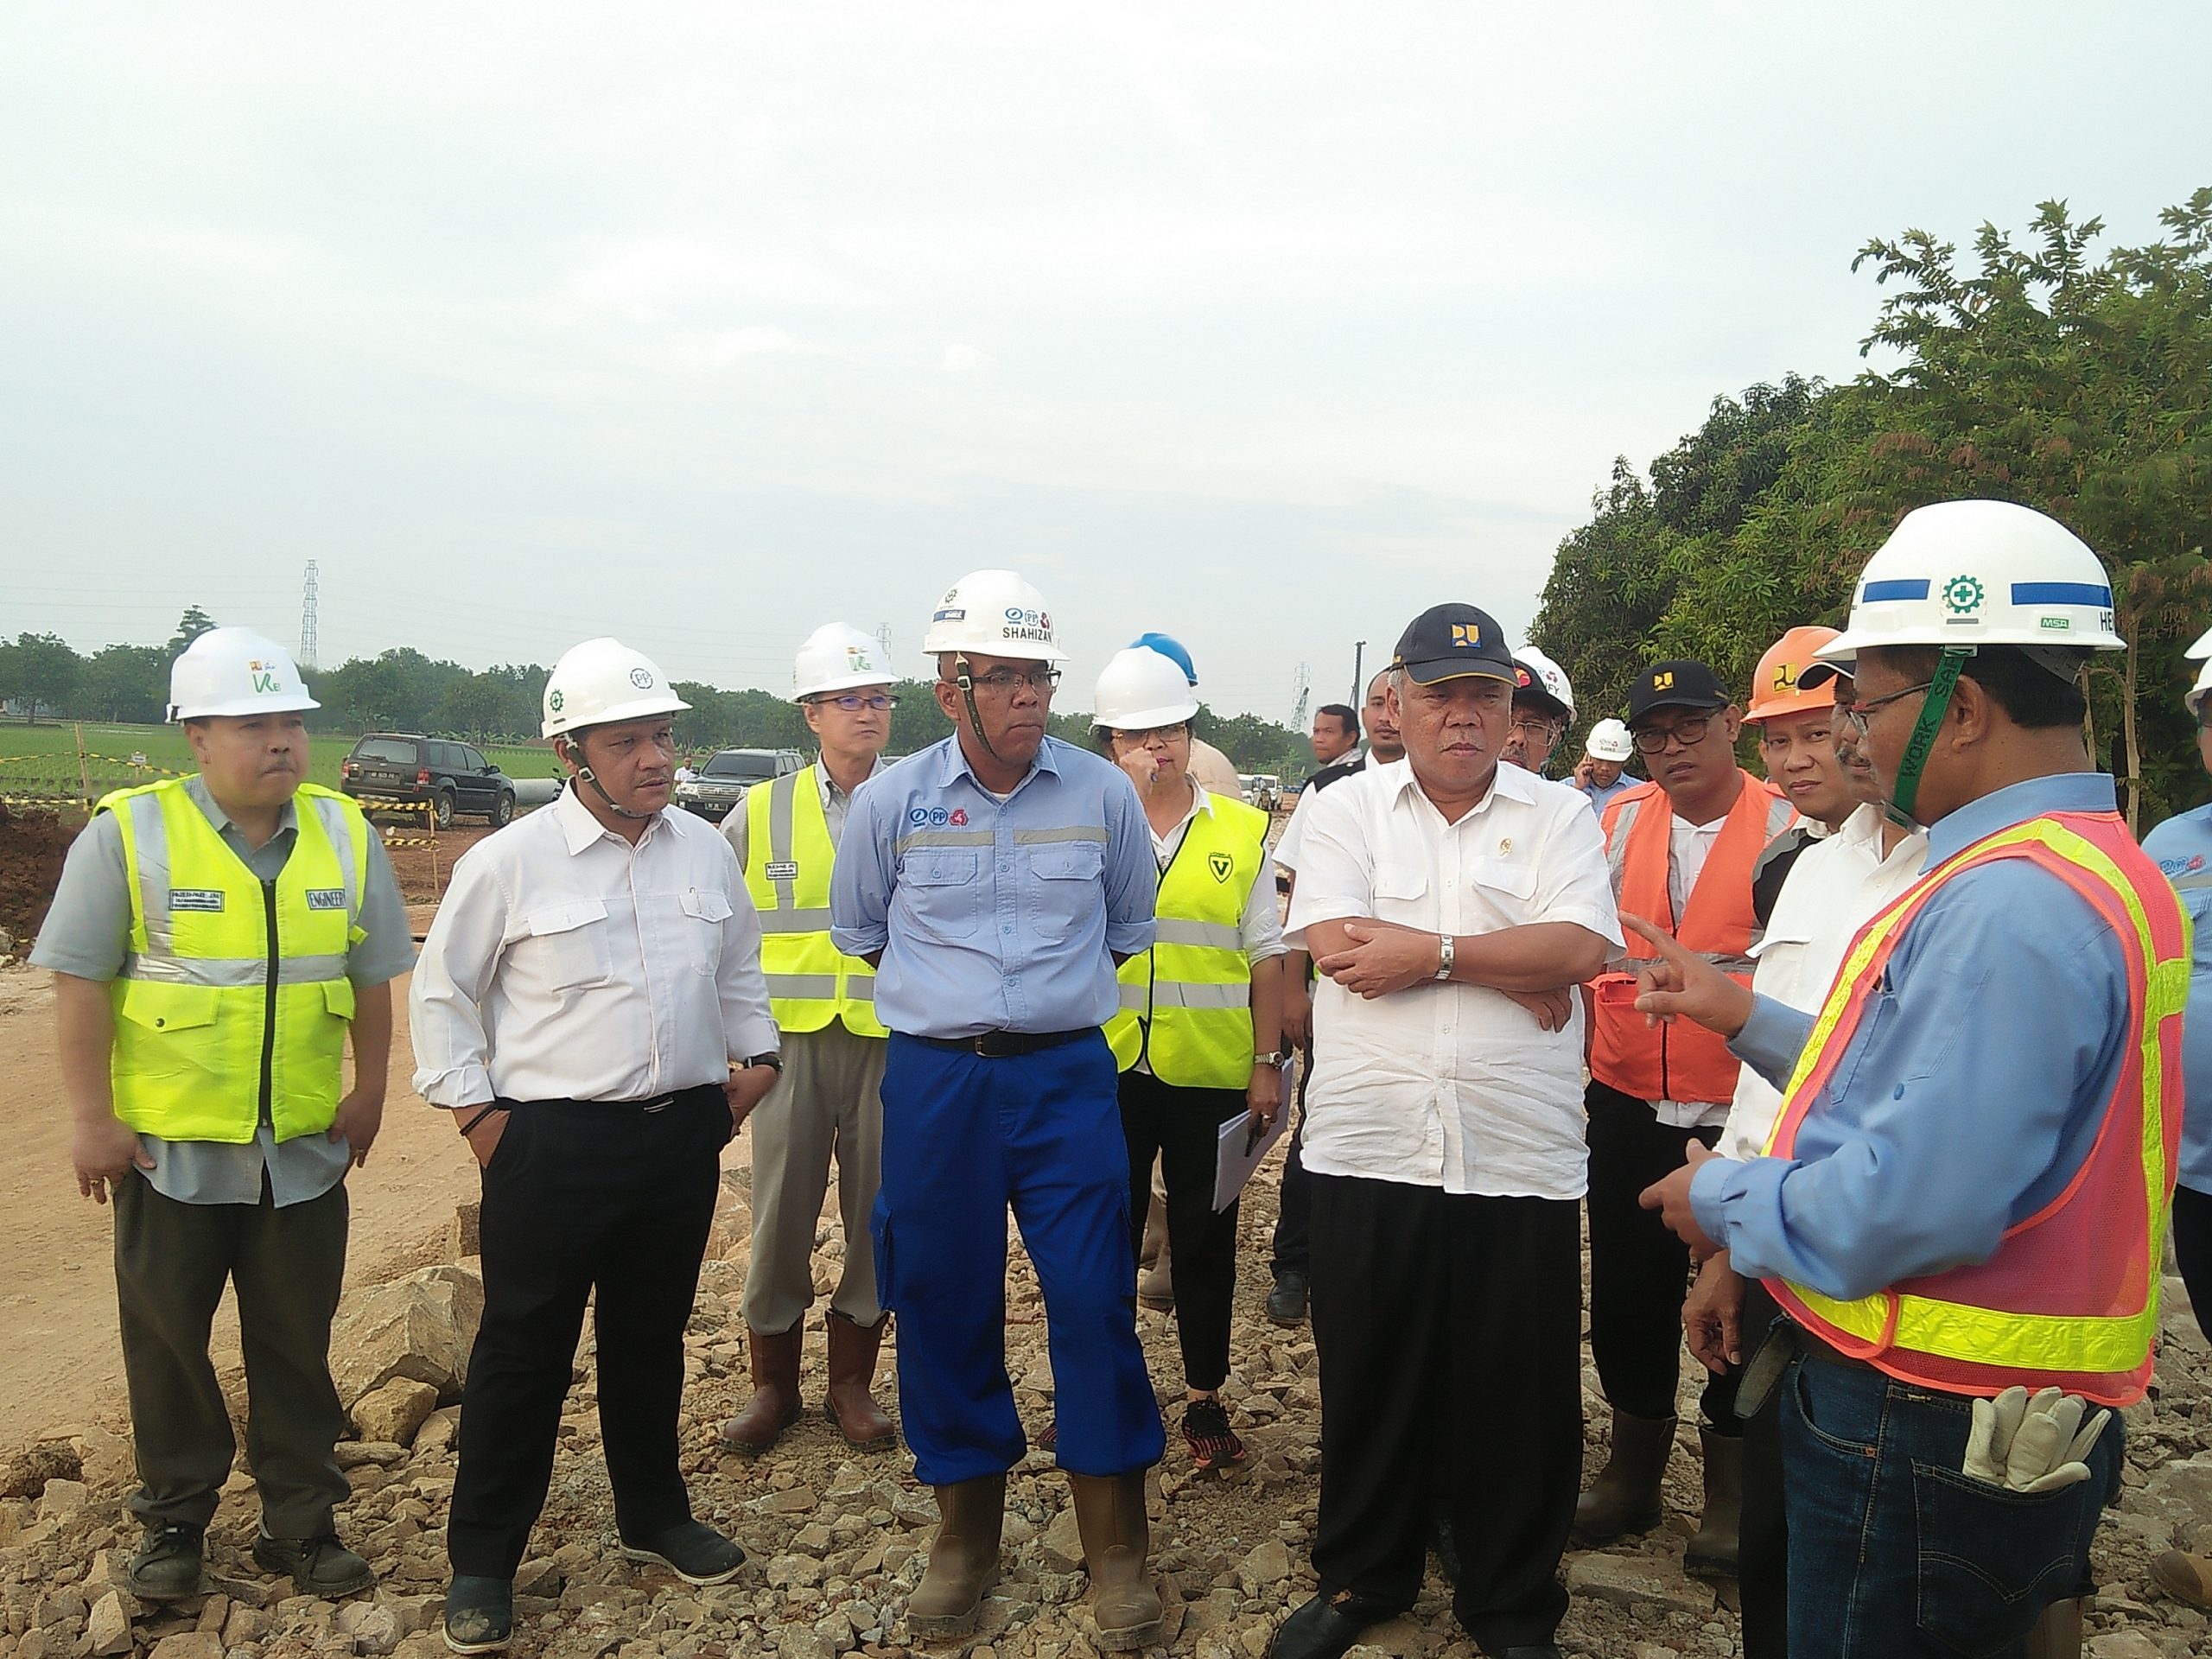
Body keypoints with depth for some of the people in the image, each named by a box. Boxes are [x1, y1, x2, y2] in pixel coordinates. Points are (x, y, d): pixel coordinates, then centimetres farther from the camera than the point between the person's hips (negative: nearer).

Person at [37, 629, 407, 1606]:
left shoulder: (344, 835, 2)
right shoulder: (128, 833, -8)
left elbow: (371, 977, 8)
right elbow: (80, 981, -8)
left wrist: (369, 1089, 6)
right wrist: (91, 1118, -9)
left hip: (305, 1147, 2)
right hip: (169, 1145, -2)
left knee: (296, 1344, 12)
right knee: (167, 1342, 12)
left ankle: (301, 1523, 25)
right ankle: (173, 1523, 30)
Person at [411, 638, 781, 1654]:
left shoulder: (704, 848, 4)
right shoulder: (510, 862, -10)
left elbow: (738, 966, 19)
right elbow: (441, 993, -1)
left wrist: (755, 1053, 10)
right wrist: (475, 1111, -5)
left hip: (684, 1134, 4)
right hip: (552, 1144, -4)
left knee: (651, 1338, 19)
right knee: (524, 1353, 6)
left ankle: (656, 1519, 37)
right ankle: (481, 1563, 23)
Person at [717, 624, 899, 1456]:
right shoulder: (763, 812, 6)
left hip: (891, 1038, -1)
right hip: (790, 1036, 1)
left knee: (879, 1218, 9)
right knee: (779, 1215, 6)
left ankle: (851, 1385, 27)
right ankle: (773, 1387, 25)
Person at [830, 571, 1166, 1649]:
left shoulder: (1104, 794, -1)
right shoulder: (892, 801, -2)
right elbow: (858, 931, 15)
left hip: (1066, 1074, 0)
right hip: (932, 1079, 1)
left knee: (1095, 1300, -2)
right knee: (943, 1307, 8)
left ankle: (1116, 1549, 15)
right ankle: (966, 1532, 27)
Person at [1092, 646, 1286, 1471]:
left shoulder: (1242, 830, 4)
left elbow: (1266, 954, 5)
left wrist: (1268, 1062, 0)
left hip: (1210, 1071, 0)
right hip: (1106, 1066, 0)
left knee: (1205, 1238, 12)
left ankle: (1204, 1397, 27)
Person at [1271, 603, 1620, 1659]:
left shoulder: (1558, 815, 4)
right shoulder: (1347, 810, 3)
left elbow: (1580, 949, -11)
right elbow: (1337, 949, -12)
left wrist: (1432, 953, -15)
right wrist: (1517, 970, -10)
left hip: (1520, 1162, 0)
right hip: (1369, 1153, 1)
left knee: (1518, 1395, 11)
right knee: (1368, 1381, 15)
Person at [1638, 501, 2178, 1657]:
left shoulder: (2009, 905, -26)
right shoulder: (2092, 865, 8)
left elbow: (1917, 1202, -31)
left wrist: (1722, 1199, -14)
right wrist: (1748, 1017, 14)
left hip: (1927, 1436, -10)